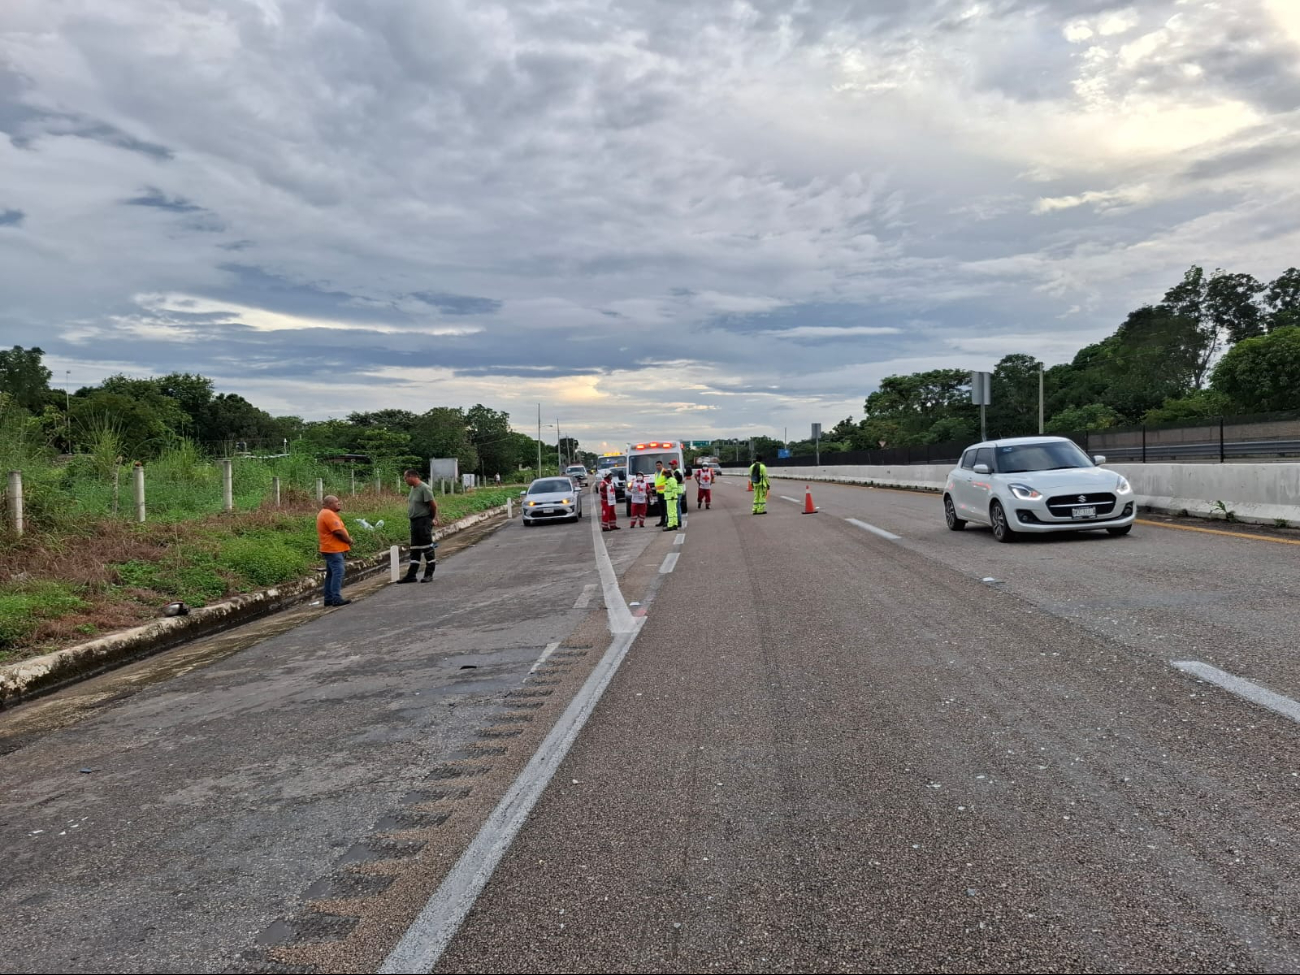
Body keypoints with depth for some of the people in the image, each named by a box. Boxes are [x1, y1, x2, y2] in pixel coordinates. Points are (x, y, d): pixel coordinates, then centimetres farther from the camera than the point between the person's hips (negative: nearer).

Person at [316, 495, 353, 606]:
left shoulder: (325, 513, 19)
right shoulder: (329, 514, -16)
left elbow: (339, 529, 19)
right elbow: (338, 532, -21)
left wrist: (347, 539, 5)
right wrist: (349, 540, -6)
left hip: (331, 549, 11)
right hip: (334, 549, -11)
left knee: (331, 574, 13)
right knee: (338, 572, -13)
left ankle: (329, 599, 17)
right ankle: (336, 598, -17)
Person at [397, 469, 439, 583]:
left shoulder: (424, 488, -16)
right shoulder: (413, 488, 12)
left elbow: (433, 505, -15)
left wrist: (434, 518, -4)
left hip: (423, 521, -9)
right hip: (414, 521, 9)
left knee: (427, 548, -1)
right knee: (414, 549, 11)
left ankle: (429, 574, 5)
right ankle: (411, 575, 15)